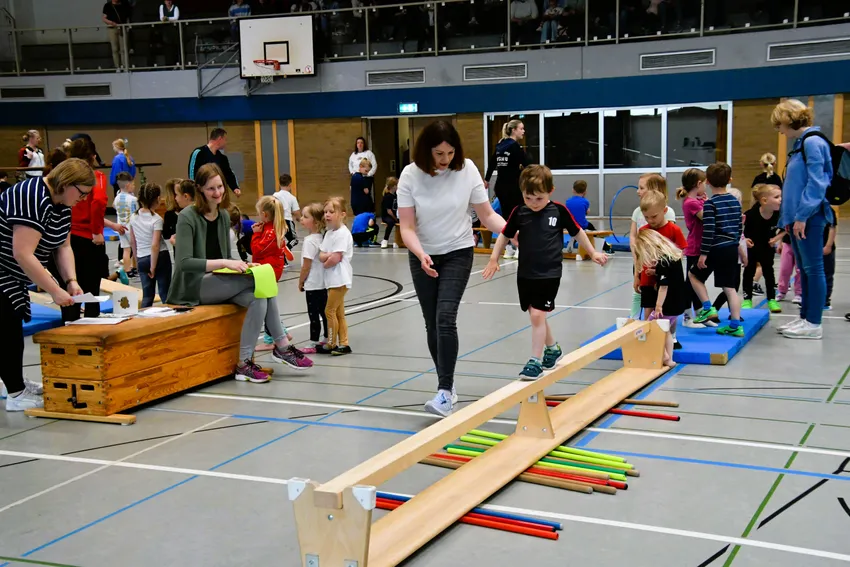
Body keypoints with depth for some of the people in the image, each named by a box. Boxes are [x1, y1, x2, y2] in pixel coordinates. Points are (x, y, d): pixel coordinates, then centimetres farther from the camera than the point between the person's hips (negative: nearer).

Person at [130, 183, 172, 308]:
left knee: (147, 295, 9)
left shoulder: (134, 217, 2)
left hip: (142, 259, 5)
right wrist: (153, 266, -13)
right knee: (165, 293, 3)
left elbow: (132, 242, 10)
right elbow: (155, 245, -18)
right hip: (160, 257, -4)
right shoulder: (156, 219, -13)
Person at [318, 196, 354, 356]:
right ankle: (343, 344, 17)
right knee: (339, 313, 12)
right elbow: (321, 256, 3)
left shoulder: (342, 233, -16)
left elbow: (335, 259, -22)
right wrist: (330, 255, -16)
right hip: (332, 279, 9)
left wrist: (325, 263, -5)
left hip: (340, 279, -9)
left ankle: (331, 344, 7)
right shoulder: (329, 233, 11)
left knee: (329, 311, -4)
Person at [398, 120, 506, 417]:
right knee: (432, 324, 8)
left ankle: (445, 391, -18)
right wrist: (421, 255, -32)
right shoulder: (411, 175, -13)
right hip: (423, 258, 2)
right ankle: (447, 384, 25)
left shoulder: (467, 170, -14)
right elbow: (407, 227, -14)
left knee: (445, 317, -19)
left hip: (458, 253, -2)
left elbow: (487, 215, -8)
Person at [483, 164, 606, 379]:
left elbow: (577, 232, 6)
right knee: (536, 316, 13)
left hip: (549, 273, -3)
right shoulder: (519, 213, -3)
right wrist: (494, 259, 8)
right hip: (525, 273, 4)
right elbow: (505, 235, 10)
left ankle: (536, 360, -3)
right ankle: (552, 348, 36)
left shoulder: (559, 211, -7)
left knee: (537, 315, -11)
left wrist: (593, 252, 14)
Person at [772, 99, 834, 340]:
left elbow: (816, 182, -18)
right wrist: (788, 218, 17)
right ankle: (805, 317, 21)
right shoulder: (801, 144, 16)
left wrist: (802, 215, -19)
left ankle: (814, 324, 1)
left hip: (809, 218, -10)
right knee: (804, 269, 14)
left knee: (813, 268, -4)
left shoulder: (812, 142, -13)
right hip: (797, 217, 10)